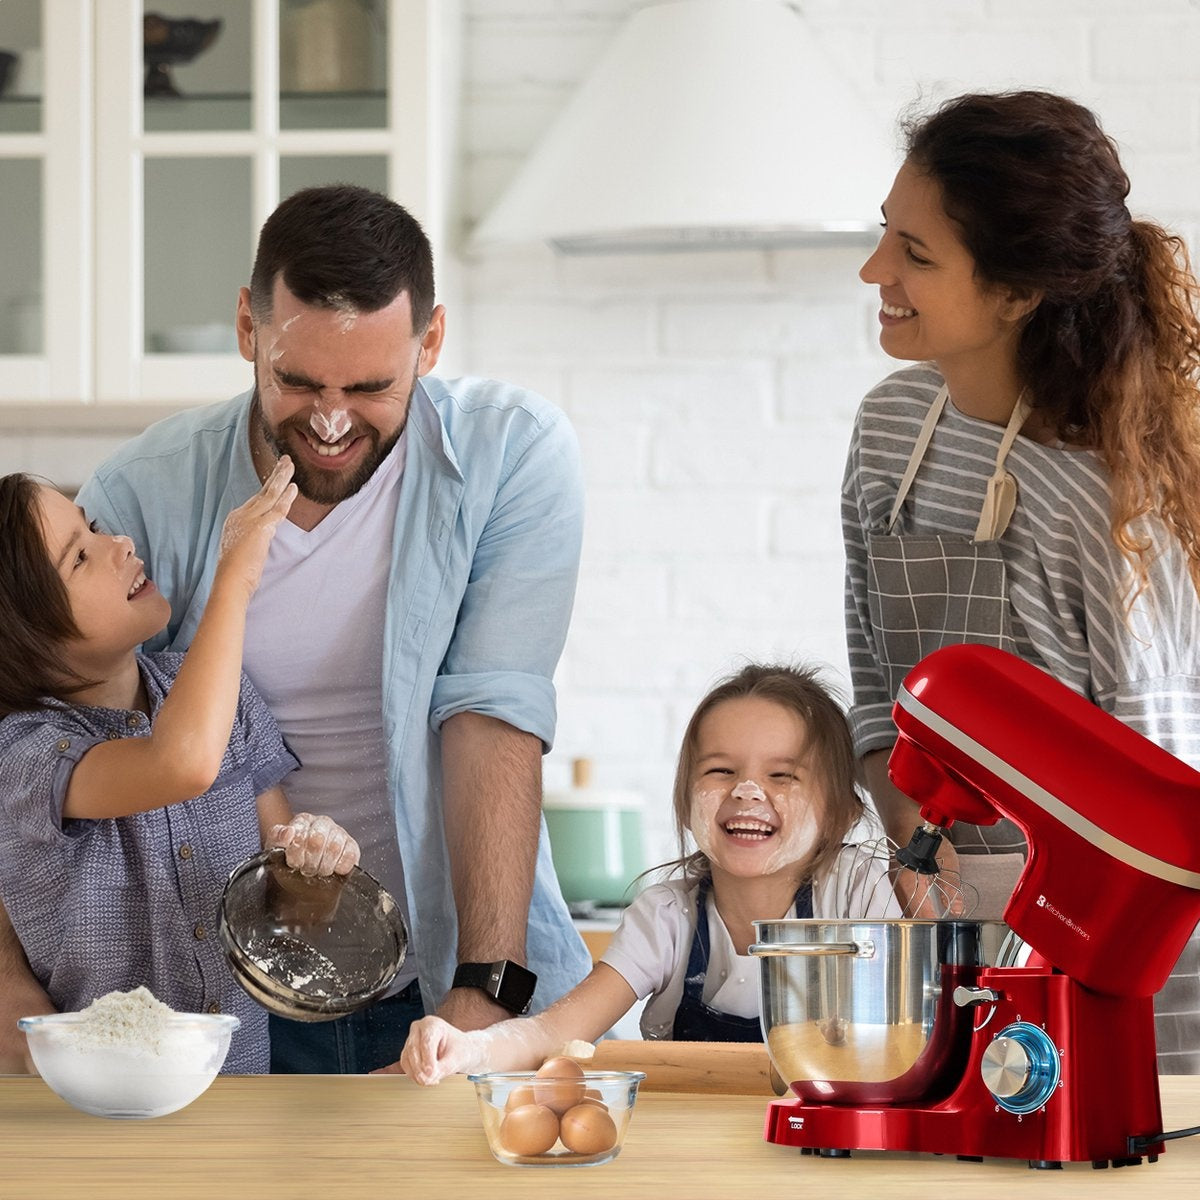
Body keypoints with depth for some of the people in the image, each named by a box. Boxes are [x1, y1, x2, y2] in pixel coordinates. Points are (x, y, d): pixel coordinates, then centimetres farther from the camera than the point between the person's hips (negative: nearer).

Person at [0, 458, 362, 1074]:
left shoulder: (208, 689, 4)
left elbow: (276, 842, 13)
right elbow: (185, 763, -35)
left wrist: (311, 850, -11)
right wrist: (235, 574, -25)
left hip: (249, 1070, 7)